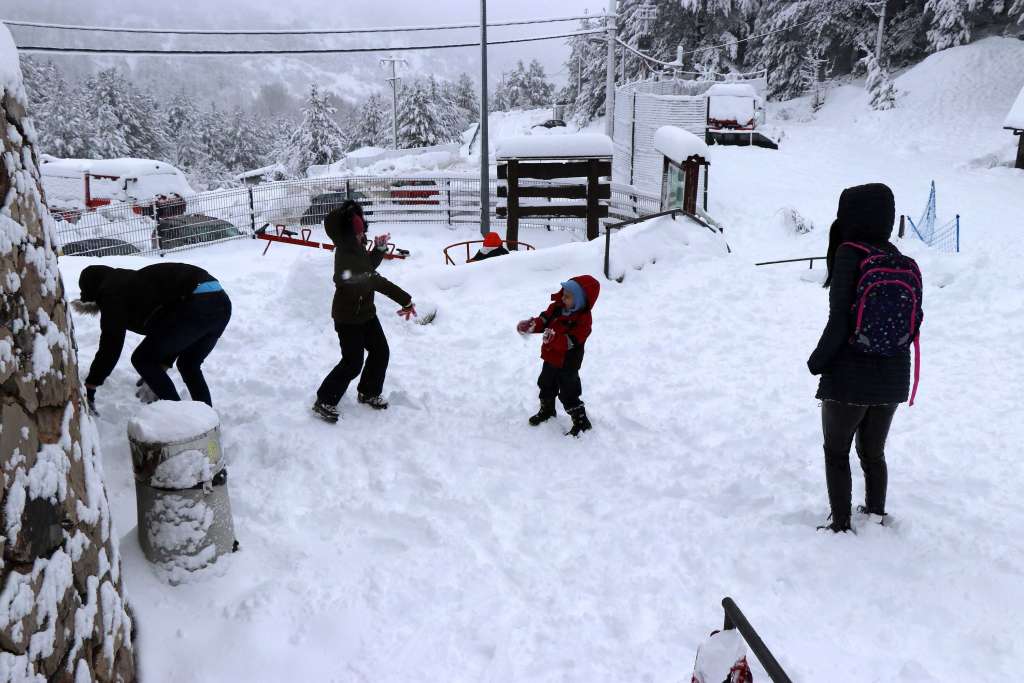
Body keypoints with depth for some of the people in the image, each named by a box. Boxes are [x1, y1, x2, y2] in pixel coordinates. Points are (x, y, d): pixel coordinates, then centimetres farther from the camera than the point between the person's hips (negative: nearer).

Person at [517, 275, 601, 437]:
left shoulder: (583, 320, -25)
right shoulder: (557, 307, -4)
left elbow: (571, 341, -32)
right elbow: (543, 320, 3)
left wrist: (555, 338, -45)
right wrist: (531, 325, -17)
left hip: (567, 364, -8)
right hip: (551, 359, 8)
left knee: (569, 394, 0)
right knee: (546, 386, 25)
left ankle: (581, 422, 15)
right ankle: (547, 410, 49)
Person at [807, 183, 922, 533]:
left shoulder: (850, 254, -17)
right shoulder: (902, 262, 1)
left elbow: (839, 320, -20)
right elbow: (913, 321, 6)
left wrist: (817, 361, -7)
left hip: (849, 376, -5)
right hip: (892, 379, 6)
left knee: (836, 453, 13)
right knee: (873, 454, 22)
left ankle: (841, 523, 17)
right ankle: (876, 516, 32)